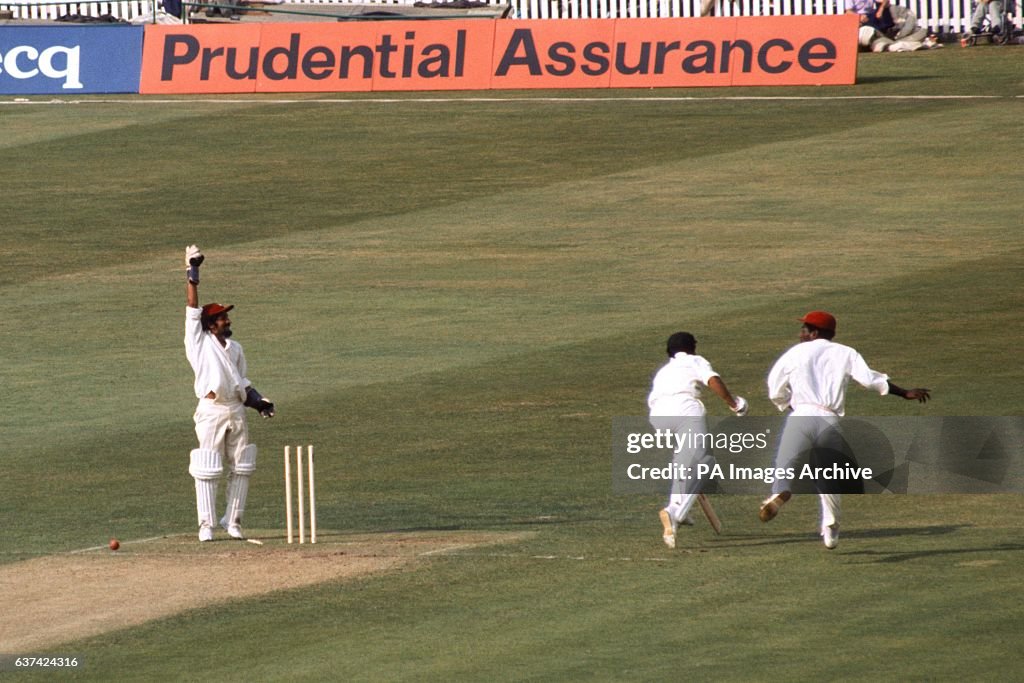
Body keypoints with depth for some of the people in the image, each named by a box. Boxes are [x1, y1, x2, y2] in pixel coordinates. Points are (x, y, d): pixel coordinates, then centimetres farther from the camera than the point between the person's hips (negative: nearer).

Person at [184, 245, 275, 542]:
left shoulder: (234, 348, 19)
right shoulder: (199, 342, 3)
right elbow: (192, 307, -3)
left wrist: (259, 402, 6)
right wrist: (192, 272, -7)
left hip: (236, 411, 6)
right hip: (211, 411, -6)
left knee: (242, 468, 5)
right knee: (207, 470, -5)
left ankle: (233, 521, 13)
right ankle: (206, 525, -2)